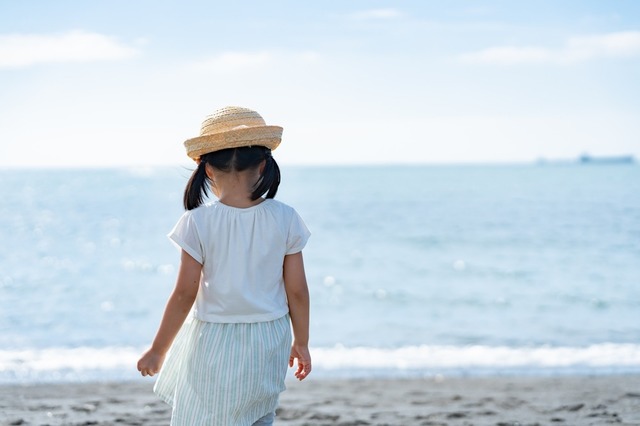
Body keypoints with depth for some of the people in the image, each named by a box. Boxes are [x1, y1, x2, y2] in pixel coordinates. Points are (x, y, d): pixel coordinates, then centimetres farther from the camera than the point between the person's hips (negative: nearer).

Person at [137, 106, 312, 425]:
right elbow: (297, 292, -1)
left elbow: (184, 296, -11)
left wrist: (157, 351, 1)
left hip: (214, 344, -3)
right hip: (270, 342, 4)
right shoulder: (285, 219, -6)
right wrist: (301, 343, 14)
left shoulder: (198, 222, -13)